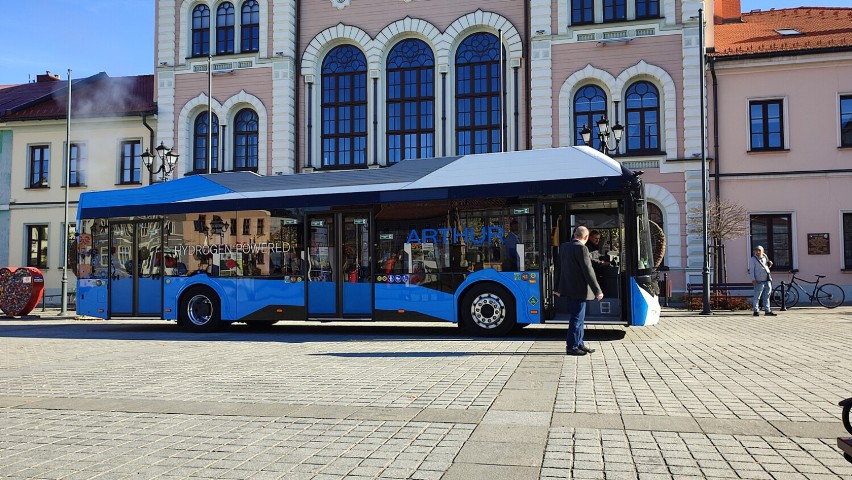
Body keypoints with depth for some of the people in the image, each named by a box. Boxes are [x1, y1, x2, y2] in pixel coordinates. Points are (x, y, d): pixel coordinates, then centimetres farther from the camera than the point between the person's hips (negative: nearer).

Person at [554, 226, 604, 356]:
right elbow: (588, 271, -19)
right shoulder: (581, 248, -17)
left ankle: (579, 344, 26)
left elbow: (560, 268, 15)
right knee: (577, 318, 0)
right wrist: (597, 291, -14)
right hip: (579, 290, -9)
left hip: (568, 288, 9)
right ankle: (571, 347, 6)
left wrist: (557, 287, 23)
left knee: (578, 317, 18)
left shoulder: (563, 247, 7)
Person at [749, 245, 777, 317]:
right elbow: (751, 269, -5)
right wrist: (753, 279, -14)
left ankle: (767, 311, 12)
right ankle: (756, 311, 0)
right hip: (759, 281, -6)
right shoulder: (753, 259, 0)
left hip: (767, 280, 6)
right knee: (757, 297, -5)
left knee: (767, 297, 8)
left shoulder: (765, 258, 17)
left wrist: (769, 264, 7)